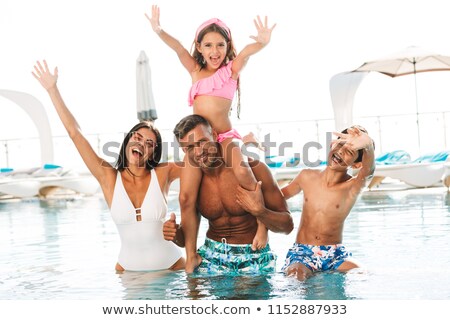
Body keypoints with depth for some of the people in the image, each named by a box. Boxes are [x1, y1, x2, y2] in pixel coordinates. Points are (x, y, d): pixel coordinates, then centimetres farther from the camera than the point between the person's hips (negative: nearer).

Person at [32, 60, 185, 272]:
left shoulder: (163, 174, -7)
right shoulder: (109, 178, -6)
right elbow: (74, 132, -7)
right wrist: (52, 90, -7)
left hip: (171, 266, 0)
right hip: (128, 269, 1)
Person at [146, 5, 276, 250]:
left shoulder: (231, 70, 7)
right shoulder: (195, 71, 15)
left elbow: (244, 53, -14)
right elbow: (178, 48, -2)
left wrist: (262, 43, -35)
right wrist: (159, 31, -19)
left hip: (225, 136, -3)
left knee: (241, 171, -33)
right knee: (186, 197, -6)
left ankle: (262, 222, -17)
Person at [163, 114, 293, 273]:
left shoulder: (254, 168, -13)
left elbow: (287, 225, -8)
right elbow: (187, 239, 8)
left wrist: (259, 210, -26)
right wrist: (175, 234, -14)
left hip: (254, 260, -2)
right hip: (212, 259, 2)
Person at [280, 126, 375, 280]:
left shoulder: (352, 186, -8)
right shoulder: (307, 177, 1)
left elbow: (369, 170, -32)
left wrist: (368, 145, -54)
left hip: (336, 255, 1)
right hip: (302, 253, -1)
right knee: (296, 277, -32)